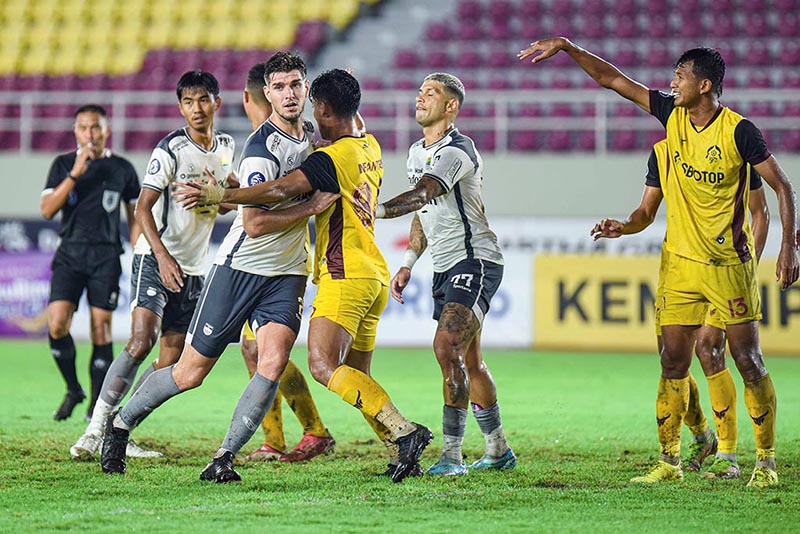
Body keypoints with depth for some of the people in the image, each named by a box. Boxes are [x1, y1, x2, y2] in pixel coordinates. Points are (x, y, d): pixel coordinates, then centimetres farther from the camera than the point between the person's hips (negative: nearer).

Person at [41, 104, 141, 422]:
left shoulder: (122, 169, 6)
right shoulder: (63, 165, 6)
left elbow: (135, 217, 14)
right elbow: (47, 210, -5)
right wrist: (75, 173, -14)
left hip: (105, 256, 0)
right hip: (69, 253, 1)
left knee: (101, 330, -5)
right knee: (57, 325, -14)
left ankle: (97, 404, 6)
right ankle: (73, 390, 7)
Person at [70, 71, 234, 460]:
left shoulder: (227, 147, 9)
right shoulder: (171, 149, -11)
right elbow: (143, 207, -16)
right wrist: (162, 255, -28)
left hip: (194, 268, 6)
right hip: (155, 258, -6)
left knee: (170, 361, 1)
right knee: (141, 341, -21)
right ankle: (95, 431, -19)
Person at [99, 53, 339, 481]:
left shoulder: (314, 136, 6)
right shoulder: (261, 148, -18)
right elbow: (255, 224, -22)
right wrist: (312, 206, -18)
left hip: (286, 275, 6)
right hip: (240, 266, -6)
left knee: (273, 365, -17)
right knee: (191, 372, 0)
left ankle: (224, 458, -9)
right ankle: (120, 423, 23)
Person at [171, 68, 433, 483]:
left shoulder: (333, 157, -12)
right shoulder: (370, 148, 15)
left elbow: (282, 189, -23)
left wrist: (220, 195, -22)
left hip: (345, 275, -9)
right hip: (374, 275, 9)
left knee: (324, 365, -18)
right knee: (356, 377, 11)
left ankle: (402, 430, -26)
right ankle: (400, 452, 4)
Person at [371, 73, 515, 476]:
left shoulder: (456, 151, -17)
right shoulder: (417, 152, 14)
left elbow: (421, 195, -34)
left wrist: (374, 210, -48)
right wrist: (407, 264, 19)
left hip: (475, 261, -10)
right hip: (445, 267, 10)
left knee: (447, 348, -20)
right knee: (468, 361, 13)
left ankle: (452, 454, -19)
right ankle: (498, 450, 24)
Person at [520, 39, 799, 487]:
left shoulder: (739, 131, -12)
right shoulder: (673, 115, 2)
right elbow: (612, 79, 7)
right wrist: (566, 47, 1)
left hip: (730, 262, -5)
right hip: (682, 261, 5)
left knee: (749, 361, -3)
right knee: (673, 362, 2)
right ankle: (670, 461, 9)